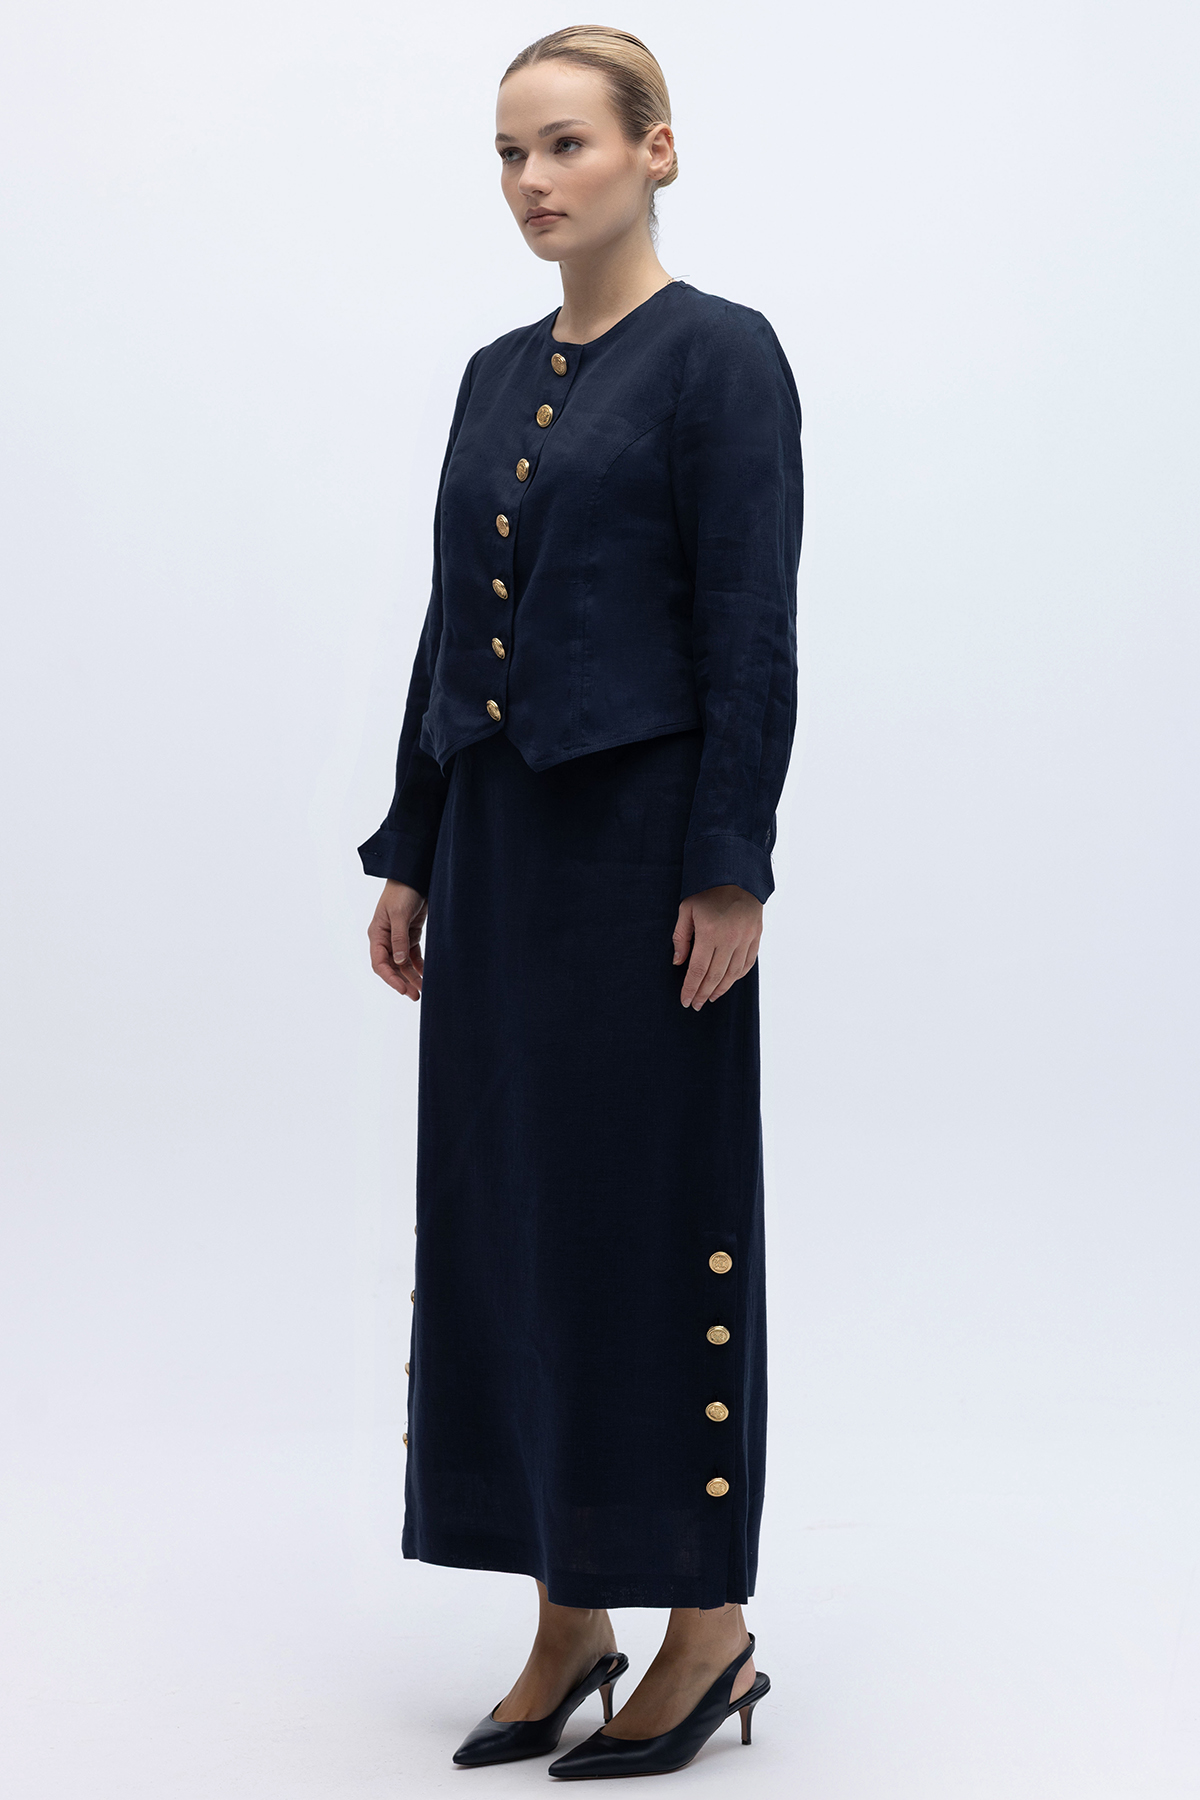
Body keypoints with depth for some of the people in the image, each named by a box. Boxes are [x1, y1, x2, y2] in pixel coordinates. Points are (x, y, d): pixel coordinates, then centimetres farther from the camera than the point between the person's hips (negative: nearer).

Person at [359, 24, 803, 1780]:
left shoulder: (720, 353, -8)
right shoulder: (495, 376, 14)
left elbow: (752, 629, -13)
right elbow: (452, 627, 15)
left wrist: (732, 872, -18)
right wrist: (408, 855, 13)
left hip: (644, 840, -7)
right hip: (500, 843, 8)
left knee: (655, 1217, -1)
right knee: (504, 1210, 9)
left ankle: (708, 1627, 12)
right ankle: (569, 1622, 20)